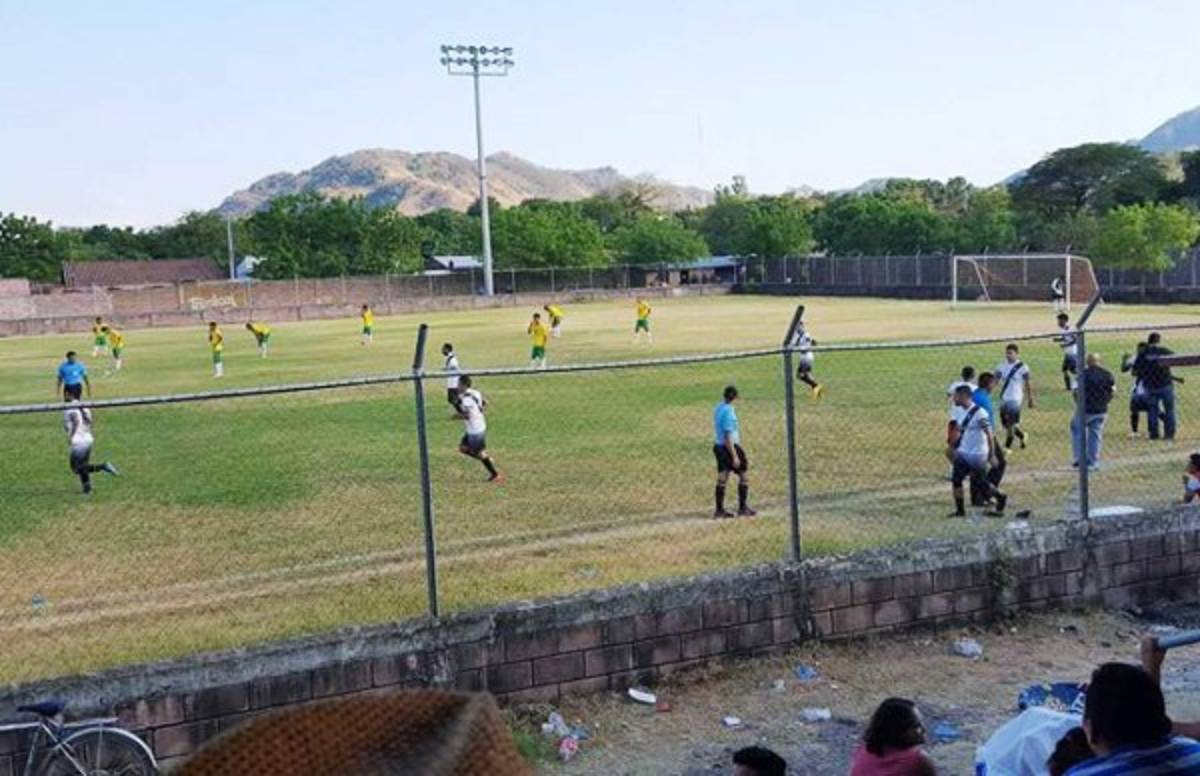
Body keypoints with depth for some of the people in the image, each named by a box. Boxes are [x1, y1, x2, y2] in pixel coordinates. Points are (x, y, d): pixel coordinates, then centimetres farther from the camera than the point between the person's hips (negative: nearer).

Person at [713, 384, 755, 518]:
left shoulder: (718, 409, 7)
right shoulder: (728, 411, -19)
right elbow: (728, 436, -21)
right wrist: (735, 456, -19)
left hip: (718, 446, 8)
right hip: (730, 447, -8)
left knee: (722, 479, 10)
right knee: (743, 476, 4)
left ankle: (719, 510, 12)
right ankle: (743, 508, 7)